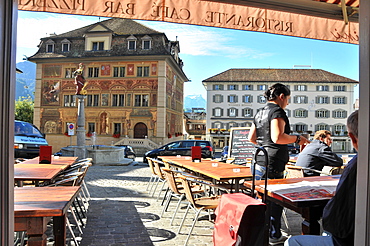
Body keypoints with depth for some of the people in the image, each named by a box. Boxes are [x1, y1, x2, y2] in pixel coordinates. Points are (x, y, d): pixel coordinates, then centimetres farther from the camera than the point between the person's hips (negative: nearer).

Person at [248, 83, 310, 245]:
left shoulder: (260, 113, 15)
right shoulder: (277, 111, -11)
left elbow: (251, 137, 17)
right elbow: (278, 137, -24)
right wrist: (297, 139, -11)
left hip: (259, 162, 9)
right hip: (273, 163, -9)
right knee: (274, 200, 3)